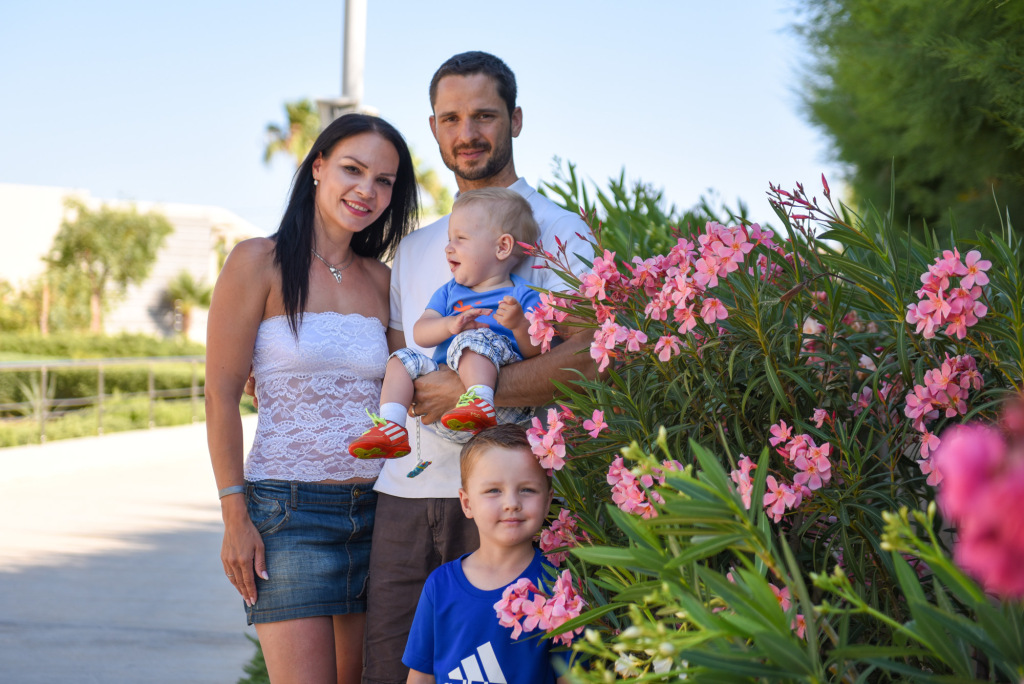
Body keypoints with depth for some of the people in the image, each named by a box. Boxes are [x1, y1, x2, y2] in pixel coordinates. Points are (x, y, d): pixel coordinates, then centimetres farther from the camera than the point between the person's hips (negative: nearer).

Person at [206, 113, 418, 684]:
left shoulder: (380, 280, 11)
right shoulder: (261, 263, -3)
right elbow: (222, 394, -6)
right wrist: (235, 517, -11)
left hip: (374, 510, 5)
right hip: (289, 511, -5)